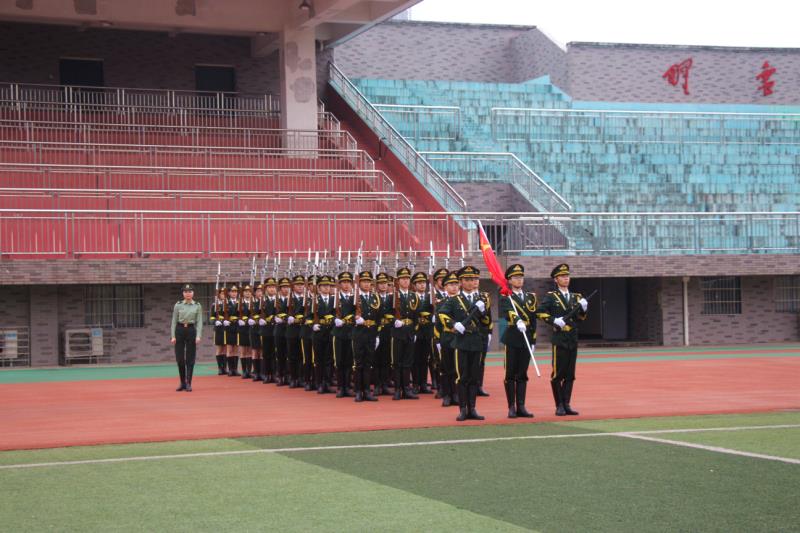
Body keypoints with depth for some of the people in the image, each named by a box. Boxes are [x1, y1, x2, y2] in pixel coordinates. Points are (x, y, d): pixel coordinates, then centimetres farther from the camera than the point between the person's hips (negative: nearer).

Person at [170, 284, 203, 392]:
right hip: (180, 330, 1)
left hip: (191, 330, -1)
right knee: (179, 358, 3)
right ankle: (182, 383, 16)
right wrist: (173, 336, -4)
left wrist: (198, 336, -11)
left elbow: (199, 322, -1)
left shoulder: (197, 306, 1)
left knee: (190, 358, 0)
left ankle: (188, 383, 4)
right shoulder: (178, 305, 2)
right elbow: (174, 321, 3)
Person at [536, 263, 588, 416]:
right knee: (557, 374, -3)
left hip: (573, 340, 5)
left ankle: (566, 405, 11)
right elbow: (540, 311, -11)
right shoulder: (551, 296, -1)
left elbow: (580, 318, 14)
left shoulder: (576, 297, 14)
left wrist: (583, 309, -5)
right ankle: (559, 405, 4)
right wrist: (554, 320, -18)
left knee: (570, 375, 6)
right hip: (559, 339, -5)